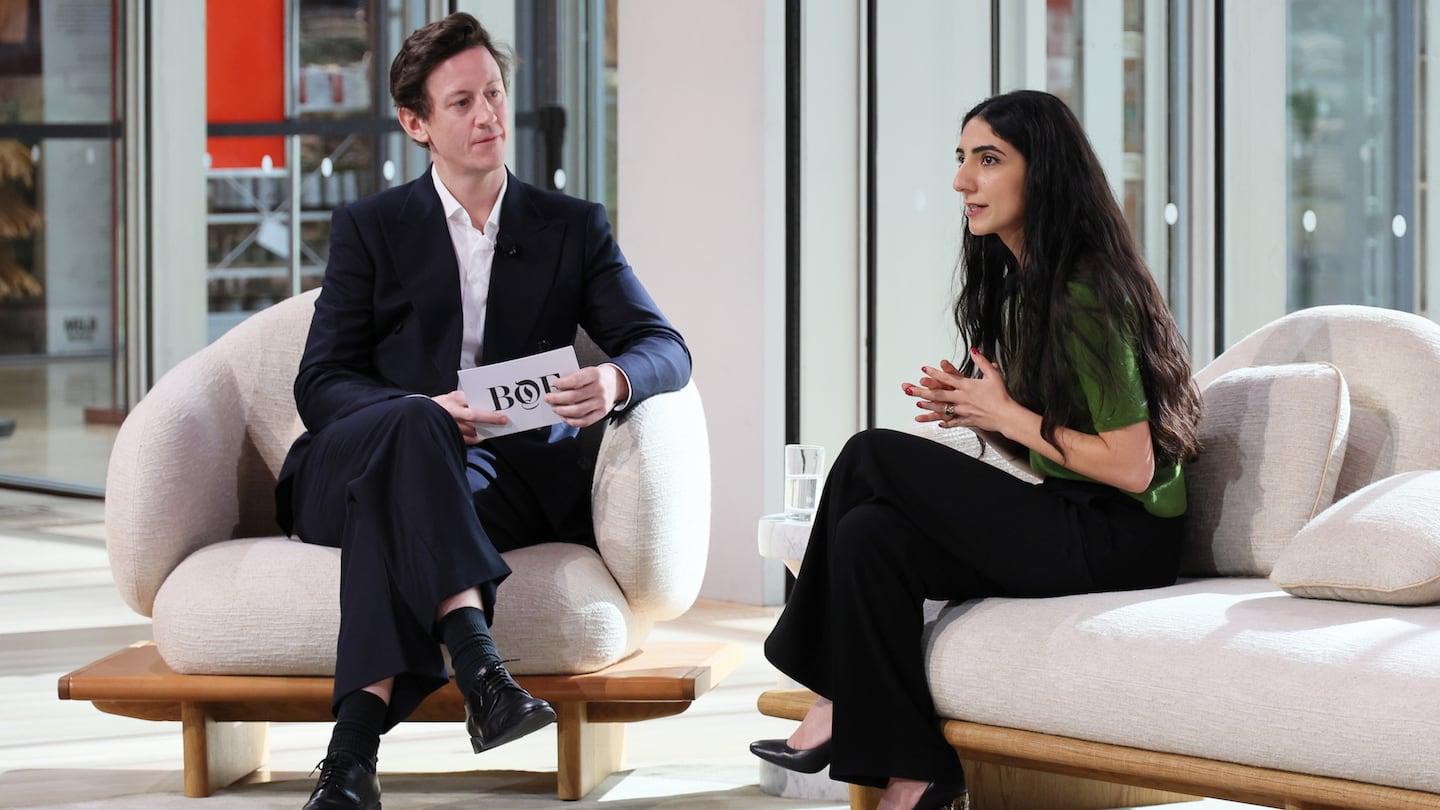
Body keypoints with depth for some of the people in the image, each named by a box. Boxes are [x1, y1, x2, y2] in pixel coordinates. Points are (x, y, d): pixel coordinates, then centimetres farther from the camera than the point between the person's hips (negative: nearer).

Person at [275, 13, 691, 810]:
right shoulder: (368, 228, 11)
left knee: (398, 503, -36)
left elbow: (665, 348, 5)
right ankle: (478, 665, -52)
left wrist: (614, 380, -21)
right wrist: (424, 411, -19)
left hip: (507, 477, 0)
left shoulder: (573, 228, 15)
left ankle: (356, 741, -47)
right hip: (354, 467, 0)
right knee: (414, 427, -37)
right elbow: (320, 385, 2)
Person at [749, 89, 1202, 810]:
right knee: (869, 535, -14)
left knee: (872, 457, -13)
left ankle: (839, 702, -1)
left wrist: (1005, 415, -12)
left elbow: (1132, 467, -19)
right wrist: (976, 409, 1)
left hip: (1118, 541, -9)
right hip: (1069, 525, 9)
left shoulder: (1087, 295, -16)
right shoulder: (1023, 286, 15)